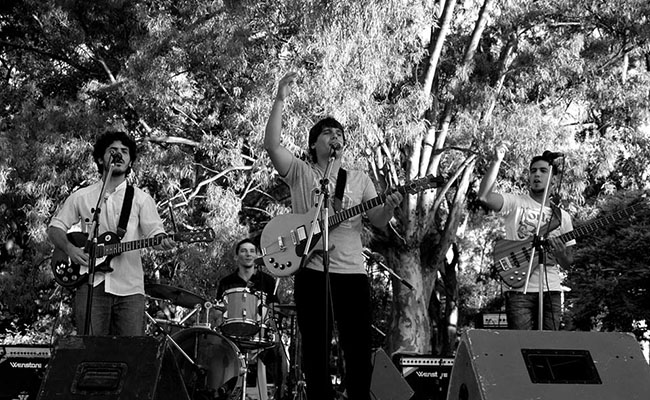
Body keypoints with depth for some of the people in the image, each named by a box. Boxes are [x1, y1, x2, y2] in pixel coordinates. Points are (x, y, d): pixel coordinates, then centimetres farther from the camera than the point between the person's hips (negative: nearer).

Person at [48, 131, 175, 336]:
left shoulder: (141, 199, 9)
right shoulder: (81, 196, 13)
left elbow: (154, 234, 0)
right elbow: (54, 228, 16)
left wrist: (163, 242, -24)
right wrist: (69, 248, -4)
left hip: (129, 288, 0)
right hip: (91, 283, 0)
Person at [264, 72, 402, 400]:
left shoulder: (359, 179, 16)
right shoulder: (300, 172, 9)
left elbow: (379, 222, 8)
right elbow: (271, 145, -8)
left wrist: (389, 207, -15)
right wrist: (280, 100, -14)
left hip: (352, 271, 2)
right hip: (312, 271, -2)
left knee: (358, 348, 1)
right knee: (315, 349, 2)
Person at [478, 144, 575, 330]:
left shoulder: (562, 217, 16)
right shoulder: (515, 203, 5)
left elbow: (568, 263, 17)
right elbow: (484, 196, -15)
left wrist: (561, 253, -7)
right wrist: (496, 161, -15)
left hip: (551, 290, 4)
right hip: (519, 289, -3)